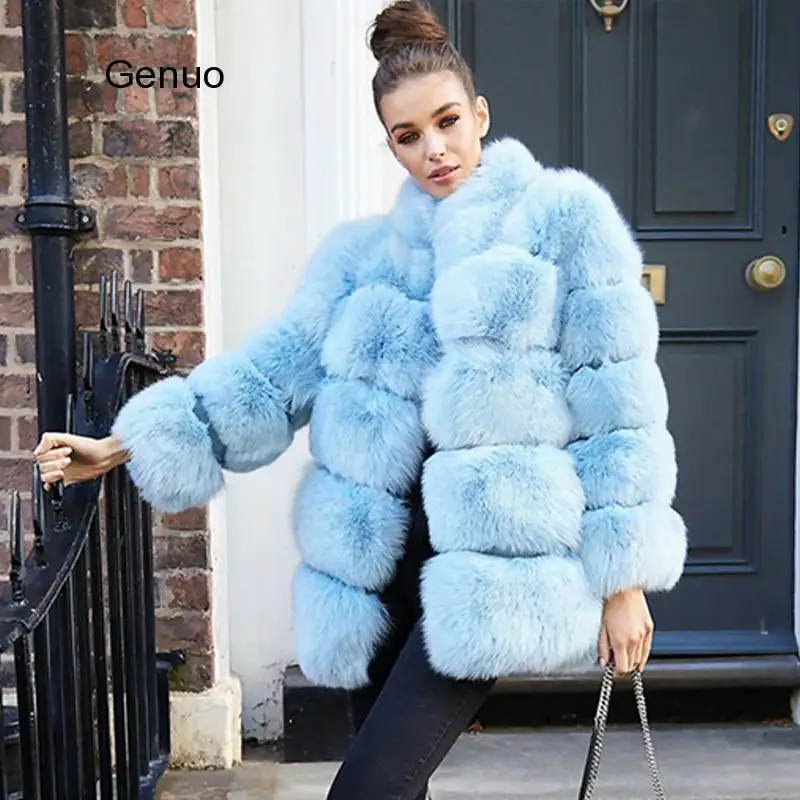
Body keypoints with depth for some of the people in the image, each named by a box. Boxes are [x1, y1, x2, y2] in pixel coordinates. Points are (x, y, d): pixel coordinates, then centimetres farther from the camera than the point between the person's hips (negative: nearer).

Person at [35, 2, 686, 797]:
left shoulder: (563, 215, 1)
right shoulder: (363, 251, 12)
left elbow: (617, 403, -2)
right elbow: (274, 367, 5)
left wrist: (623, 575, -6)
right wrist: (126, 445, -5)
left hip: (498, 562, -4)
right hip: (381, 566, 5)